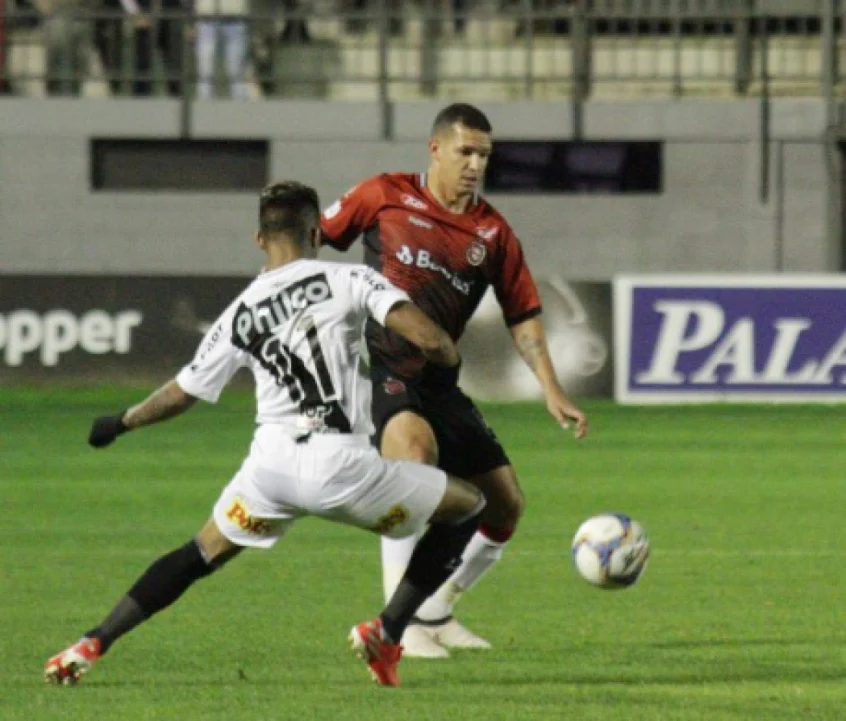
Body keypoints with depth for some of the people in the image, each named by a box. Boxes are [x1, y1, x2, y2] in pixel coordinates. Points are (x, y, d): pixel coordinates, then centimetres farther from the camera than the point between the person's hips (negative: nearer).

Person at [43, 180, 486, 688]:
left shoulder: (239, 316, 14)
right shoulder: (348, 280, 3)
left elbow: (180, 395, 23)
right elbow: (428, 337, -8)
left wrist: (119, 424, 42)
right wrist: (449, 362, 16)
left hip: (270, 465, 4)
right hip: (339, 464, -4)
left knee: (200, 556, 26)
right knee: (469, 508, 14)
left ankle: (90, 646, 18)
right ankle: (387, 631, 6)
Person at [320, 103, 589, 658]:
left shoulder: (493, 232, 8)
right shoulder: (386, 196, -1)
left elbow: (523, 314, 9)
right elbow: (313, 238, 10)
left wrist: (553, 391, 1)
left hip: (434, 379, 6)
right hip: (377, 365, -6)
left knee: (506, 505, 5)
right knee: (416, 447, -36)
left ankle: (438, 612, 28)